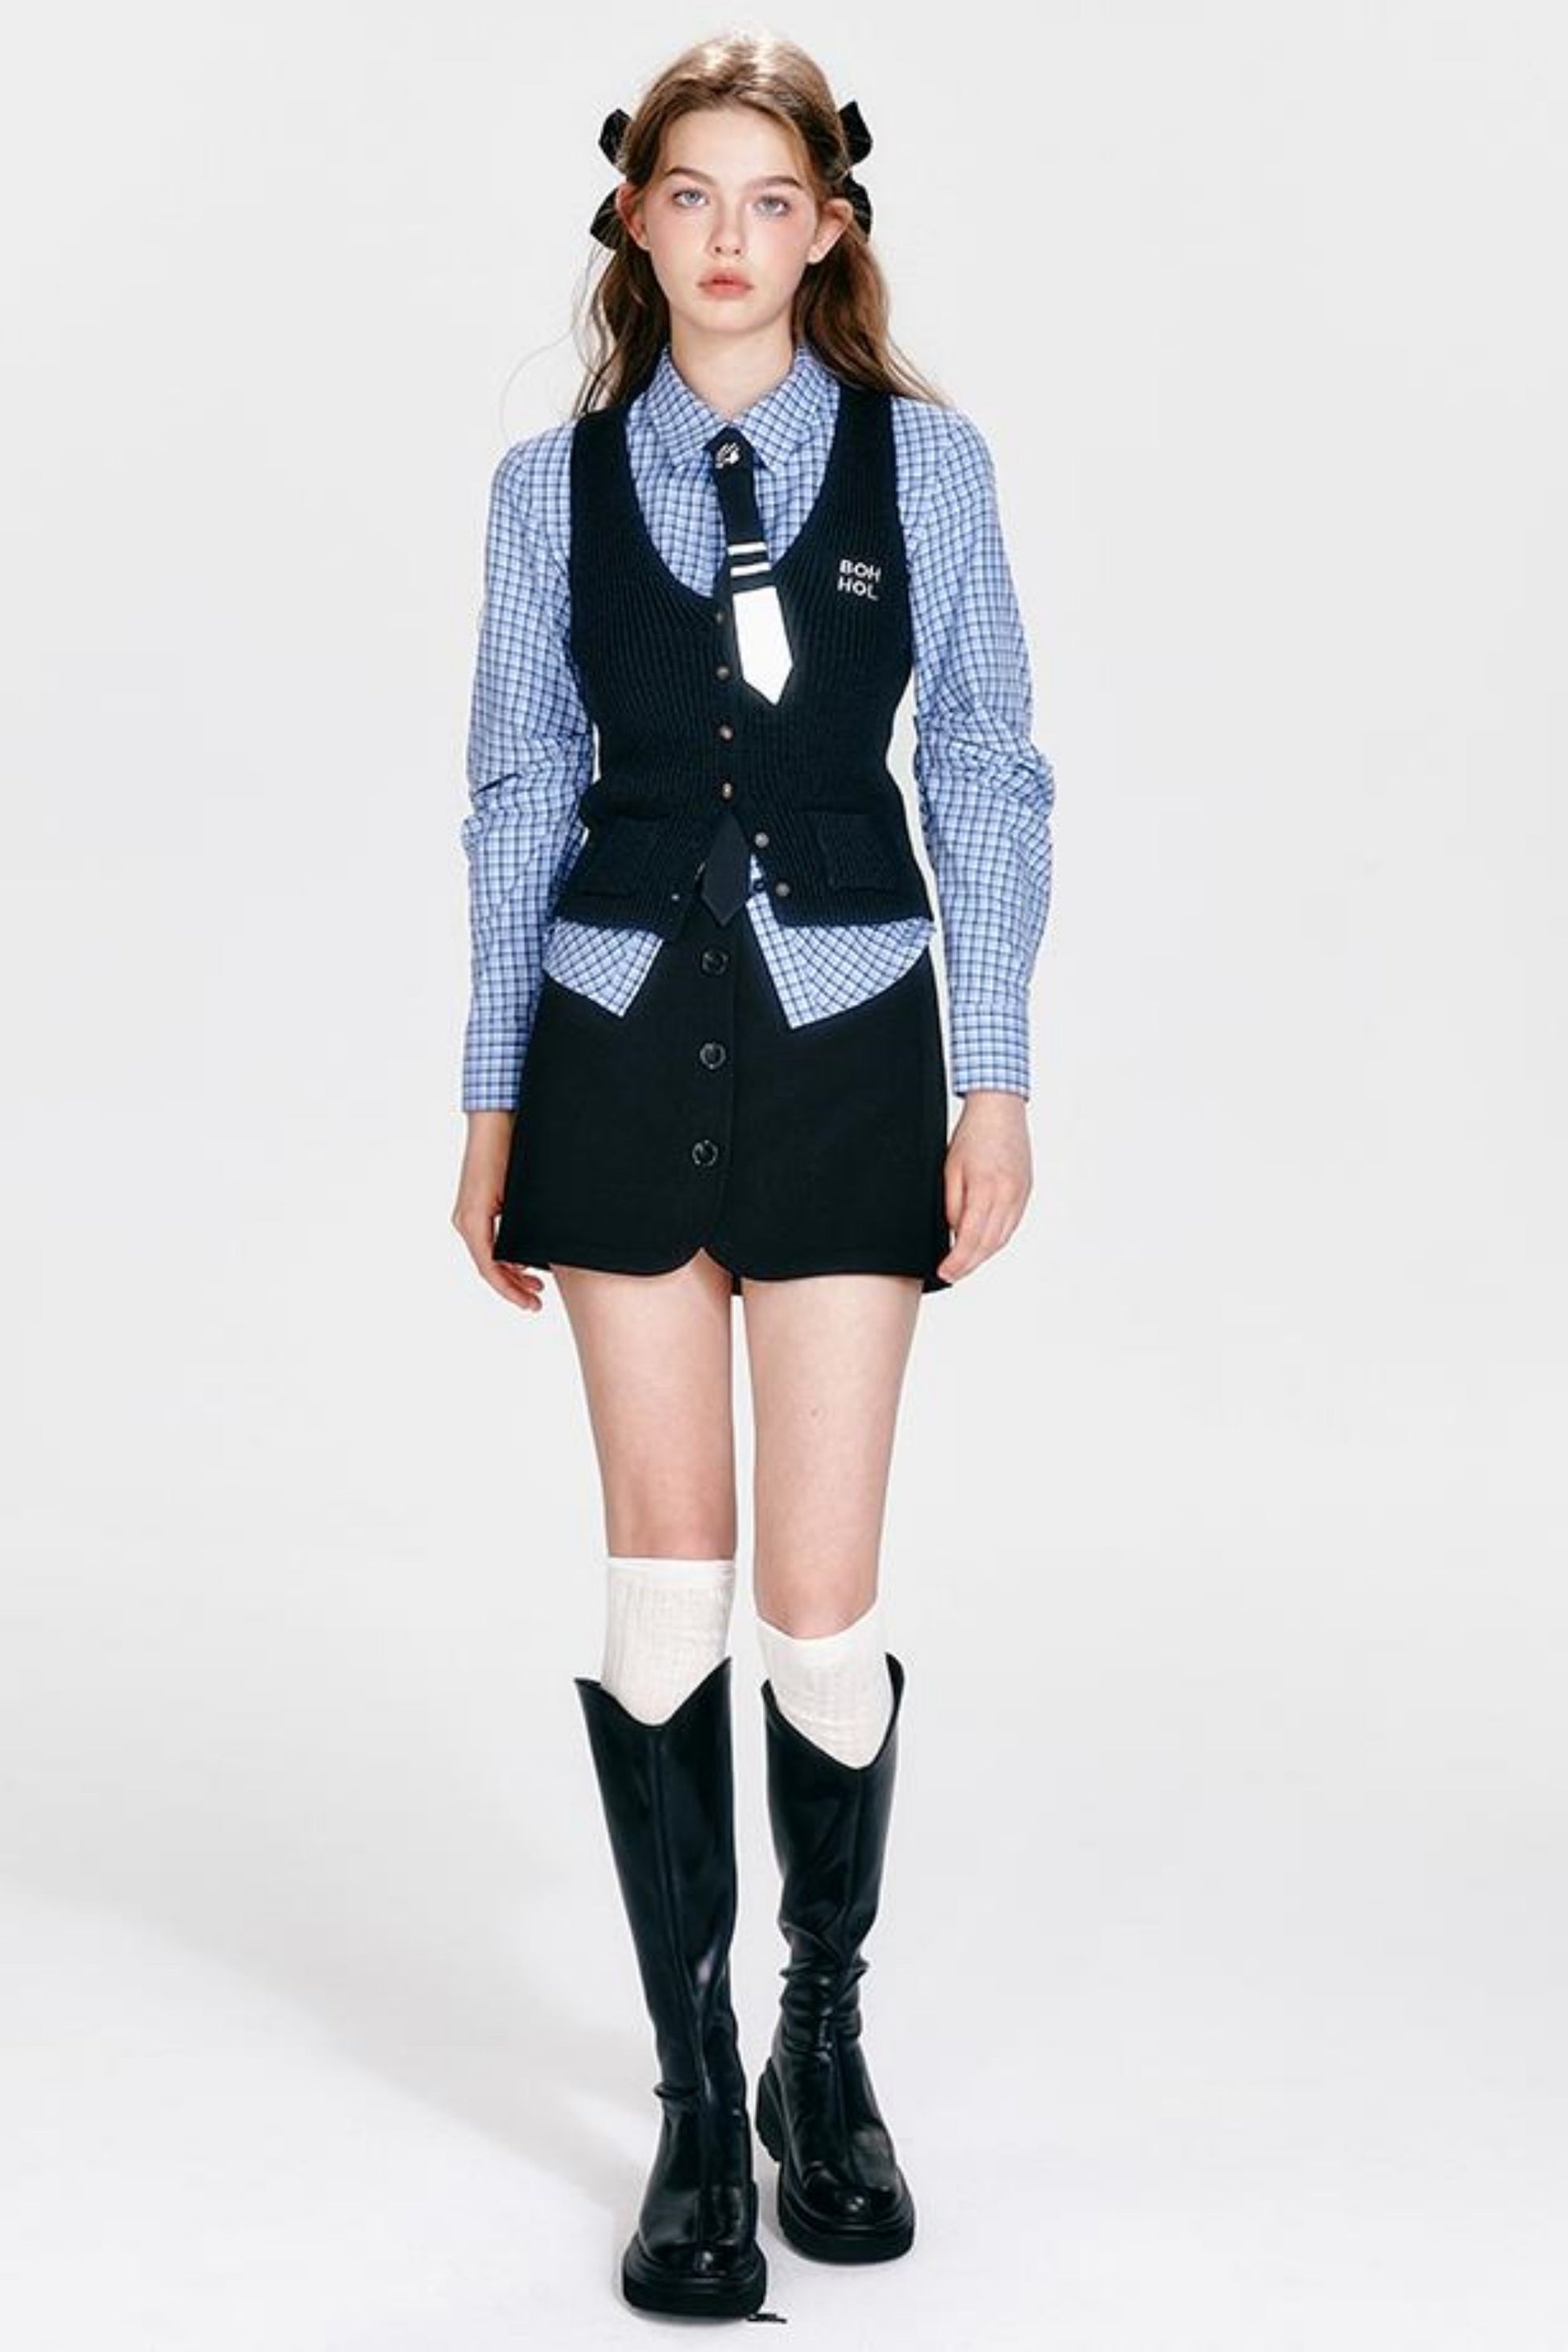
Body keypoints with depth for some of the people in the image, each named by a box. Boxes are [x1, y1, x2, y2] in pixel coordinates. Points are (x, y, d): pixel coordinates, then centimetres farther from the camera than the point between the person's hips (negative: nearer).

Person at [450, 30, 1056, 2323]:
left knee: (820, 1597, -3)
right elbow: (521, 792, 9)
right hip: (620, 1042, 1)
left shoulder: (925, 459, 3)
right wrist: (492, 1100, 7)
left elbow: (985, 775, 3)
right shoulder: (554, 482, 7)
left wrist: (998, 1079, -2)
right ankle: (700, 2102, 16)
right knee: (666, 1586, 3)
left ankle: (828, 2044, 23)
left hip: (844, 1040, -1)